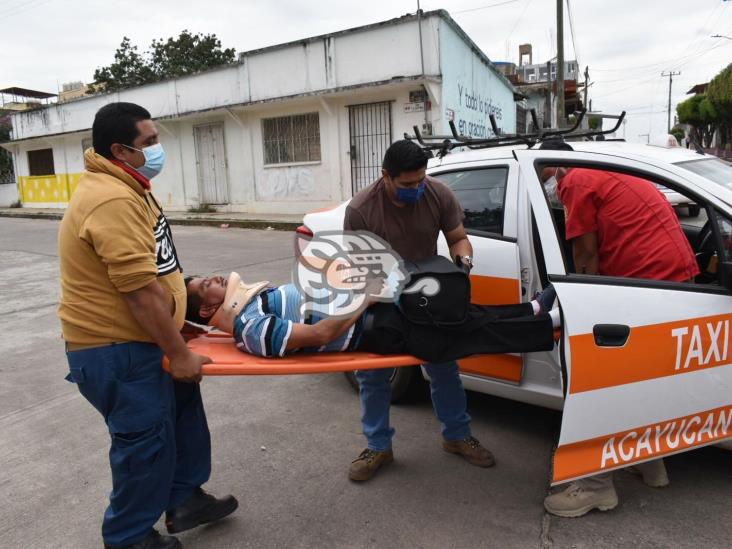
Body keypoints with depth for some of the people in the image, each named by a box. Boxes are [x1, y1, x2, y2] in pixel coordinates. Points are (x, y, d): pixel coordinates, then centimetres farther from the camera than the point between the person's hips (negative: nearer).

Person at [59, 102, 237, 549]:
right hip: (115, 349, -10)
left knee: (183, 412, 20)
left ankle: (184, 500, 37)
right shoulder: (113, 200, -26)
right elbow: (140, 292, -28)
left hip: (139, 339, 10)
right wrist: (180, 354, -22)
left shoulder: (125, 188, 10)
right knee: (146, 442, 4)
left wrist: (185, 287, 21)